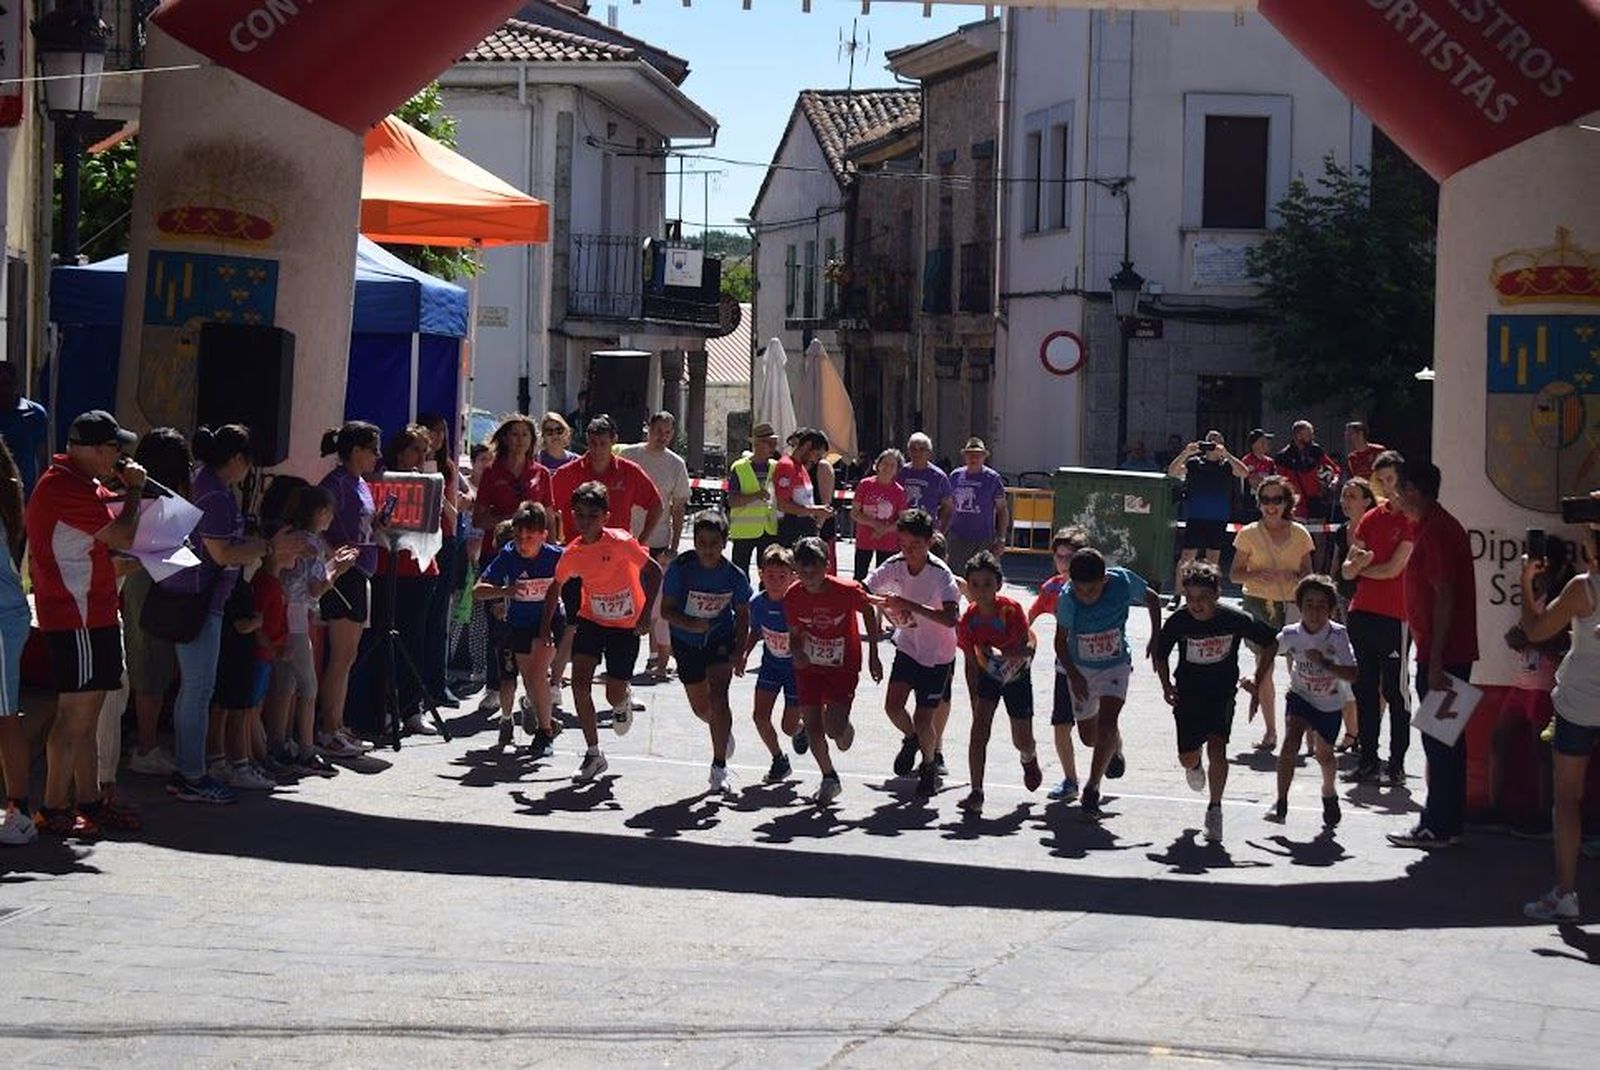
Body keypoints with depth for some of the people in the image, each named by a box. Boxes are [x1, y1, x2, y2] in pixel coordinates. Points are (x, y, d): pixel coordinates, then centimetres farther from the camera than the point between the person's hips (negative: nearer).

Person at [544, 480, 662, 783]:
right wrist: (546, 624, 7)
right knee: (579, 682, -14)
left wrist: (645, 615, -23)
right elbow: (557, 586, 10)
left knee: (614, 696, -2)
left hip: (626, 625, -3)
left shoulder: (620, 542, -21)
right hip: (591, 619, 3)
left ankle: (623, 701, 41)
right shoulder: (572, 553, -8)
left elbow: (653, 571, -17)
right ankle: (593, 755, -2)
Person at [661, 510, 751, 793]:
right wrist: (689, 624, -33)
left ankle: (719, 767, -11)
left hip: (721, 641, -1)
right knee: (701, 707, 13)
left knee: (718, 698, -19)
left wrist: (739, 652, -10)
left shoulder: (734, 576, -17)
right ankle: (724, 732, 49)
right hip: (686, 642, 1)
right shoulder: (680, 568, -21)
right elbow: (667, 609, -15)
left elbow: (742, 615, -2)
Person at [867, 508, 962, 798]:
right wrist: (887, 608, -21)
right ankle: (911, 740, 24)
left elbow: (951, 619, -39)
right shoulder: (894, 566, -12)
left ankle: (930, 765, 24)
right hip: (907, 648, 4)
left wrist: (911, 606, -45)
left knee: (923, 720, -6)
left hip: (937, 656, -4)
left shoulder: (940, 574, -25)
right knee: (893, 706, -10)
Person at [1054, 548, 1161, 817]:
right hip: (1081, 668, 1)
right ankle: (1115, 748, 46)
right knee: (1088, 735, 10)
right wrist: (1073, 674, -21)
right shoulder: (1067, 598, -26)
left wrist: (1156, 638, -7)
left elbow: (1152, 599, -2)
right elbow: (1061, 640, -11)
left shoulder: (1123, 582, -24)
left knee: (1106, 724, -20)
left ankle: (1092, 787, -8)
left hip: (1116, 665, -1)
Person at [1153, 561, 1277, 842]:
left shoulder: (1235, 620, -19)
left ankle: (1214, 809, -4)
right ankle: (1195, 764, 42)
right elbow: (1160, 655, 3)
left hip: (1222, 693, -1)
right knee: (1186, 758, 2)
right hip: (1188, 693, 1)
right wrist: (1166, 686, -10)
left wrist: (1257, 684, -5)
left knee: (1217, 748, -19)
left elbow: (1271, 643, -3)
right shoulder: (1177, 622, -16)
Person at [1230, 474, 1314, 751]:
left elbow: (1308, 573, 11)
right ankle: (1270, 732, 9)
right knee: (1264, 667, 2)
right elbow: (1234, 574, 3)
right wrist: (1256, 575, -16)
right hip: (1260, 604, 0)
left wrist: (1296, 576, -12)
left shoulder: (1299, 534, 5)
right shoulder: (1249, 534, 2)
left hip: (1292, 605, 0)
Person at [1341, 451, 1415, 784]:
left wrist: (1361, 569, 3)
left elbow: (1393, 569, -13)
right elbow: (1347, 570, 11)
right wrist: (1356, 563, -12)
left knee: (1395, 691, -1)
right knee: (1365, 689, 9)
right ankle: (1367, 761, 15)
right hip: (1363, 612, 7)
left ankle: (1396, 765, 4)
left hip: (1394, 615, -7)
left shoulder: (1414, 519, -6)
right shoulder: (1371, 518, 14)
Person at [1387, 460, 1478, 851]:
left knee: (1440, 741, -5)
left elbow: (1444, 597, -22)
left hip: (1441, 654, -10)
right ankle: (1445, 823, 20)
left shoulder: (1435, 531, -16)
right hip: (1452, 653, 10)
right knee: (1445, 741, 14)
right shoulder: (1441, 525, 16)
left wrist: (1435, 662, -23)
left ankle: (1439, 827, -2)